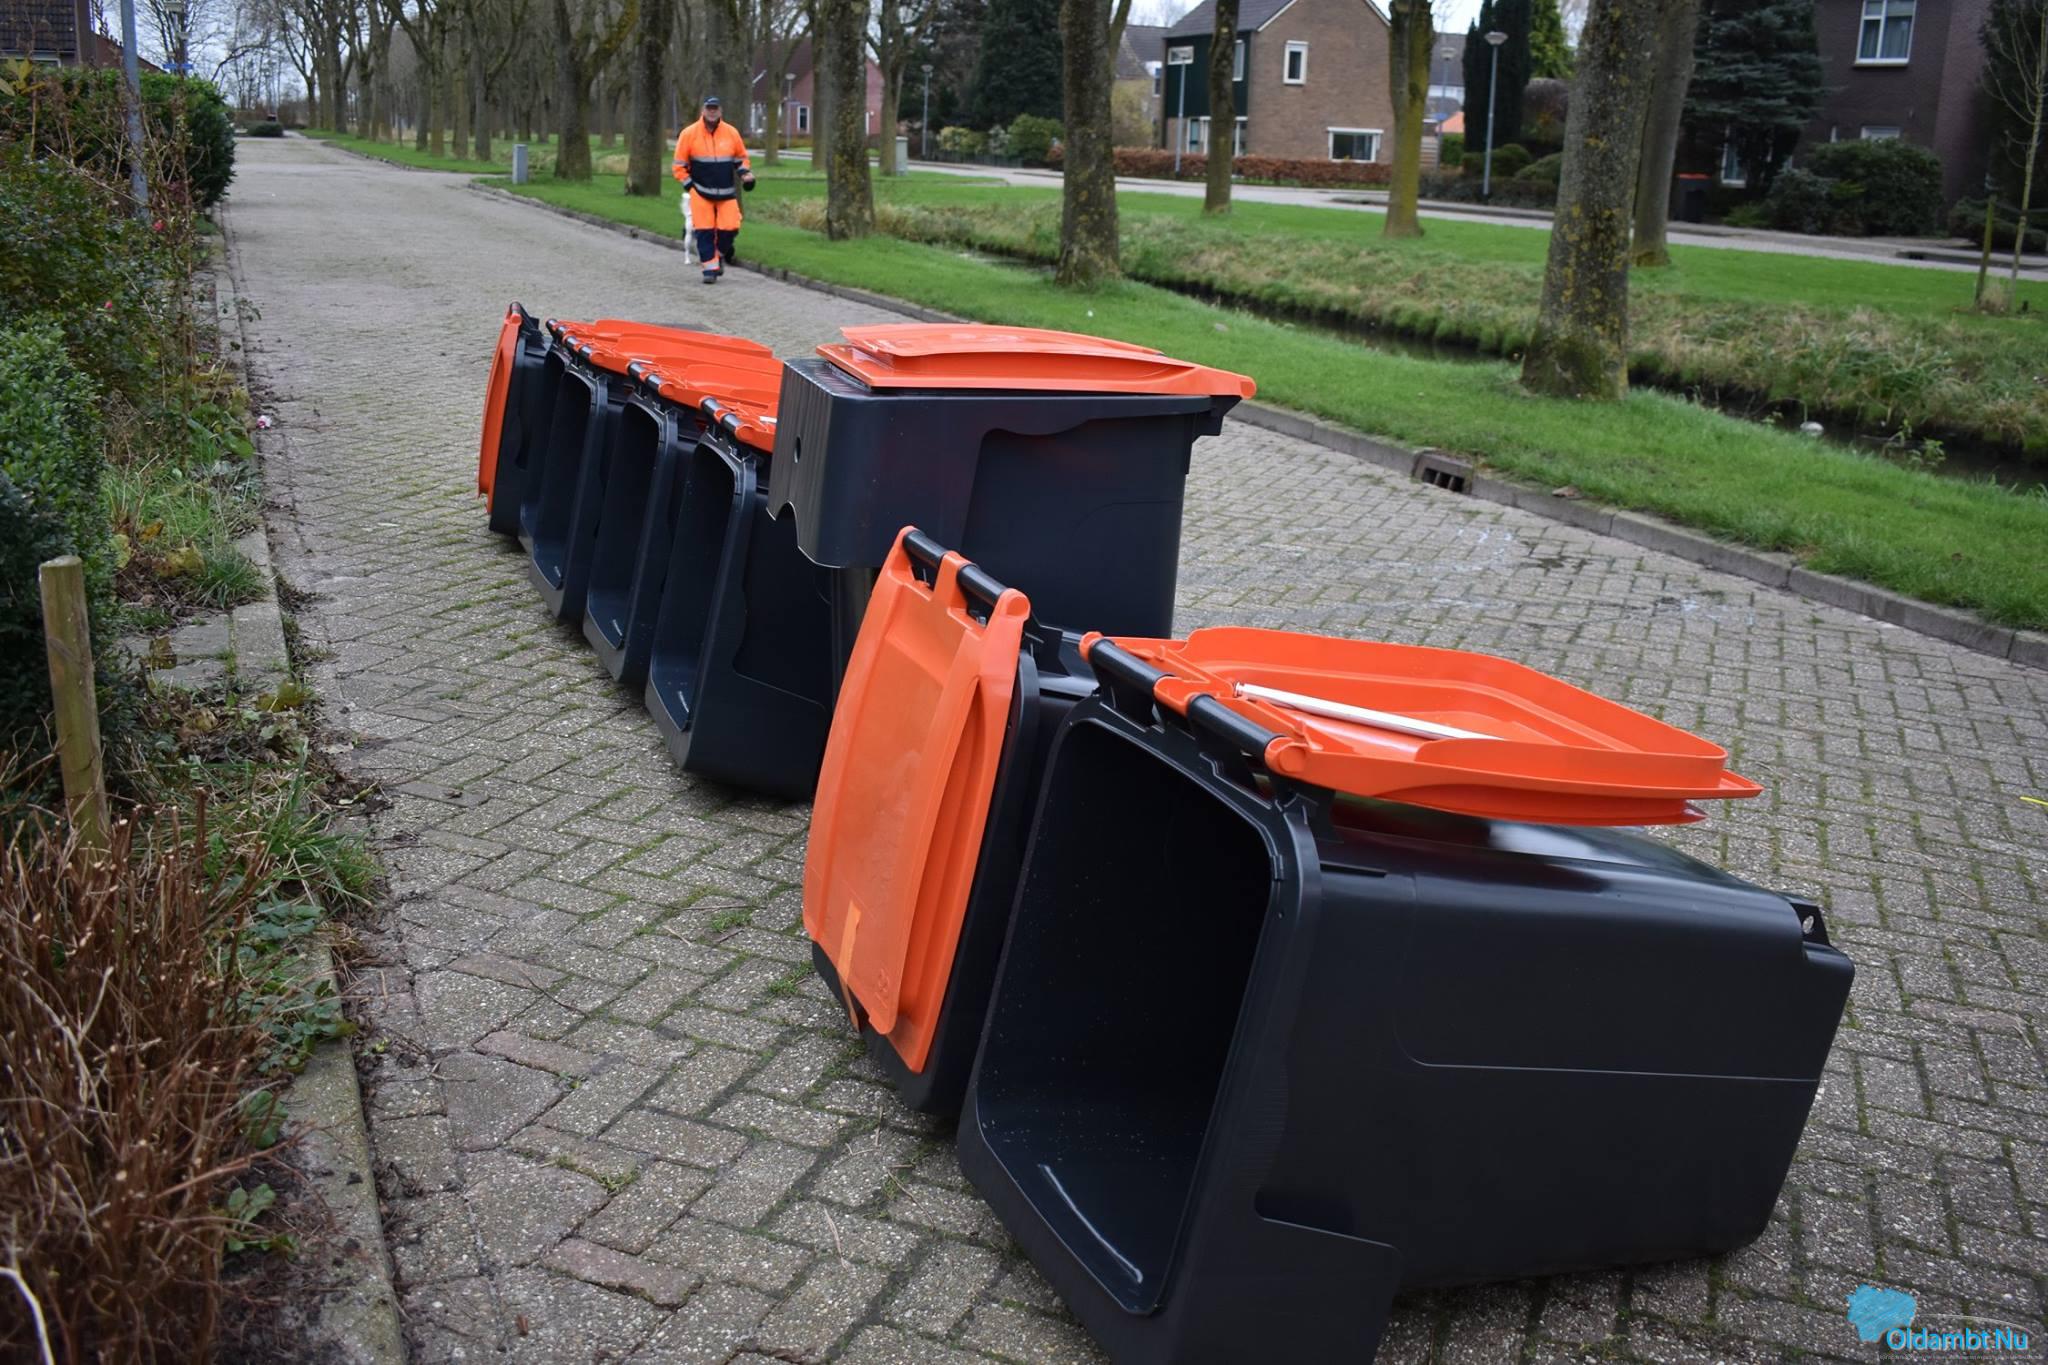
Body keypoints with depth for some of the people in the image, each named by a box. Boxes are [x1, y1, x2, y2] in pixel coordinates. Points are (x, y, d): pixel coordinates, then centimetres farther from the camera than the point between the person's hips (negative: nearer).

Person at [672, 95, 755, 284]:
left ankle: (719, 255, 24)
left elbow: (741, 158, 16)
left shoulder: (732, 132, 2)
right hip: (701, 192, -2)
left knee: (730, 228, -4)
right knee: (704, 231, -6)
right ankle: (710, 268, 1)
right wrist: (689, 186, -3)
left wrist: (745, 173, -2)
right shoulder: (689, 134, -4)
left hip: (727, 193, 2)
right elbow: (680, 165, 2)